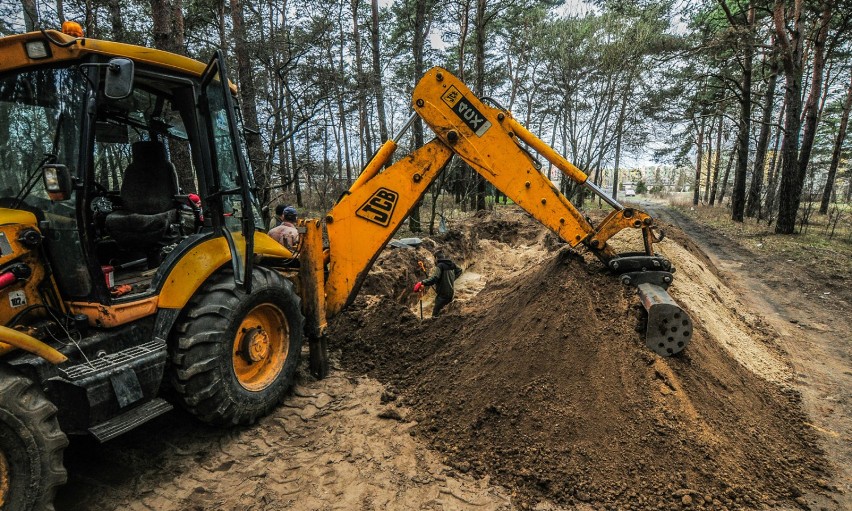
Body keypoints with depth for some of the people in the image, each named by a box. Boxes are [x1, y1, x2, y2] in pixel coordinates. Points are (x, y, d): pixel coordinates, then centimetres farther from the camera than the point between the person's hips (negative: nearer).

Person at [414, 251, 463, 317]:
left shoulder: (440, 266, -16)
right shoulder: (451, 264, 8)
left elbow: (434, 278, -30)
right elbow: (459, 271, 25)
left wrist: (423, 283, -31)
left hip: (443, 293, -8)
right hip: (451, 292, 8)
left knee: (436, 311, -6)